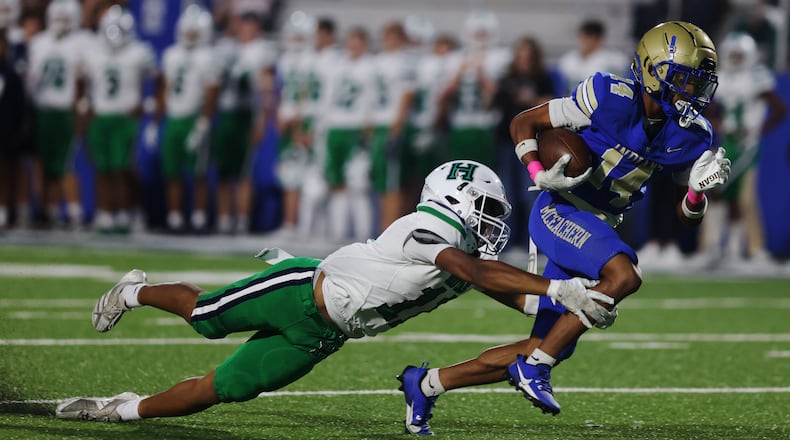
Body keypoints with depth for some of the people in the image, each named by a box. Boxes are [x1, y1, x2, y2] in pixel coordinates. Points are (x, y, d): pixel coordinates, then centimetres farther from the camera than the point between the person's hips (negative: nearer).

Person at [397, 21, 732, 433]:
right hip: (559, 211, -7)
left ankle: (427, 383, 20)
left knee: (548, 348, 5)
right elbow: (523, 123, -6)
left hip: (597, 228, 7)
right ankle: (534, 366, -21)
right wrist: (540, 176, -21)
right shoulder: (610, 98, -16)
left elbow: (685, 215, 8)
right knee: (624, 276, -33)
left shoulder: (688, 135, 0)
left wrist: (699, 191, -14)